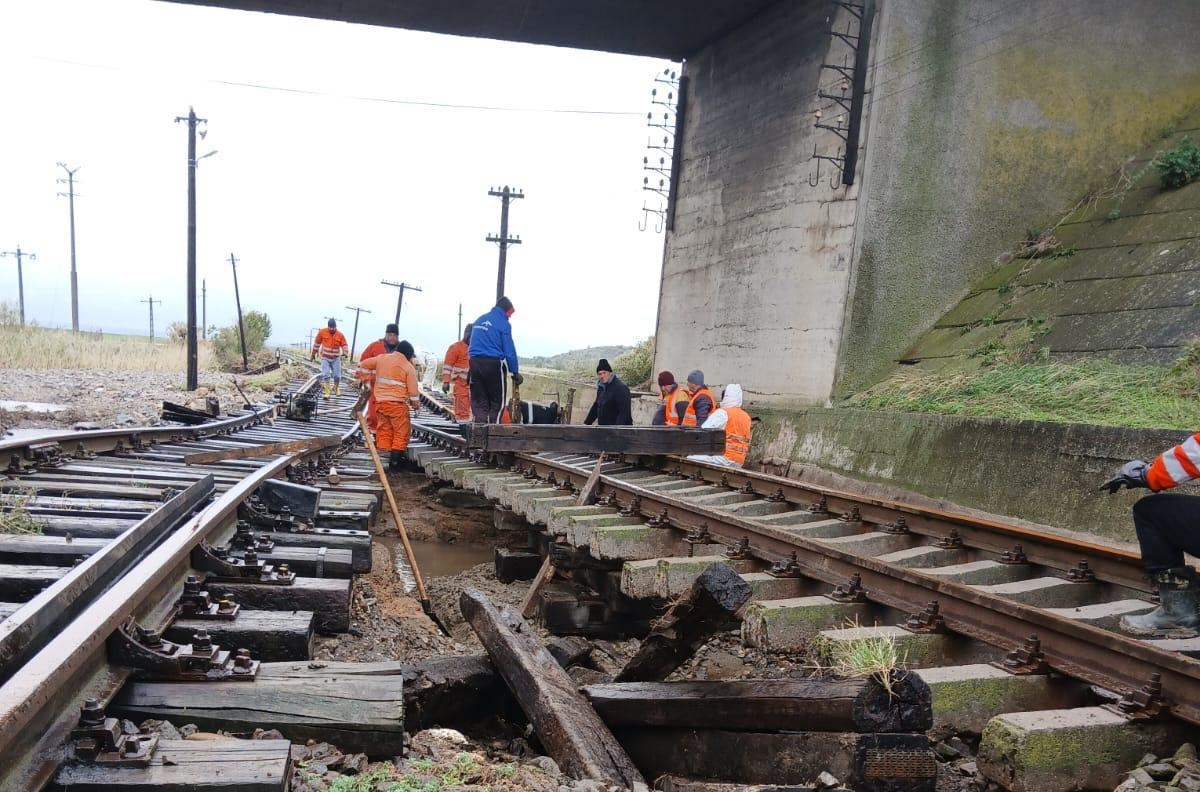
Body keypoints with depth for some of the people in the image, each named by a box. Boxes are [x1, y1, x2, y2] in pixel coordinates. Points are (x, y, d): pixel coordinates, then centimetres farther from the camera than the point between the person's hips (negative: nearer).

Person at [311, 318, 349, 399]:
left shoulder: (340, 335, -7)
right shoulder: (322, 332, -8)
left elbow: (344, 345, -4)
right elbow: (317, 343, 4)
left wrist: (345, 352, -26)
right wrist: (313, 354, 12)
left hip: (336, 358, 1)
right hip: (325, 358, -1)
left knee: (337, 375, 5)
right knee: (326, 375, -12)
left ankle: (336, 388, 33)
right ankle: (327, 392, -8)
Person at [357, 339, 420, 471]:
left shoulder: (381, 358, 9)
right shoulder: (408, 367, -5)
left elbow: (364, 364, 20)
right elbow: (413, 390, -6)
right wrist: (416, 404, 8)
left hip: (381, 402, 5)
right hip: (398, 404, -5)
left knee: (384, 430, 15)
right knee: (401, 432, 4)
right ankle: (394, 462, 1)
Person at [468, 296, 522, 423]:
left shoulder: (479, 320, 16)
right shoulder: (503, 324, -5)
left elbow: (473, 343, 17)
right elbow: (509, 351, -8)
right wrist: (515, 373, -1)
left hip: (475, 363, 6)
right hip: (494, 364, -6)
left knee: (479, 403, 9)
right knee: (497, 403, 4)